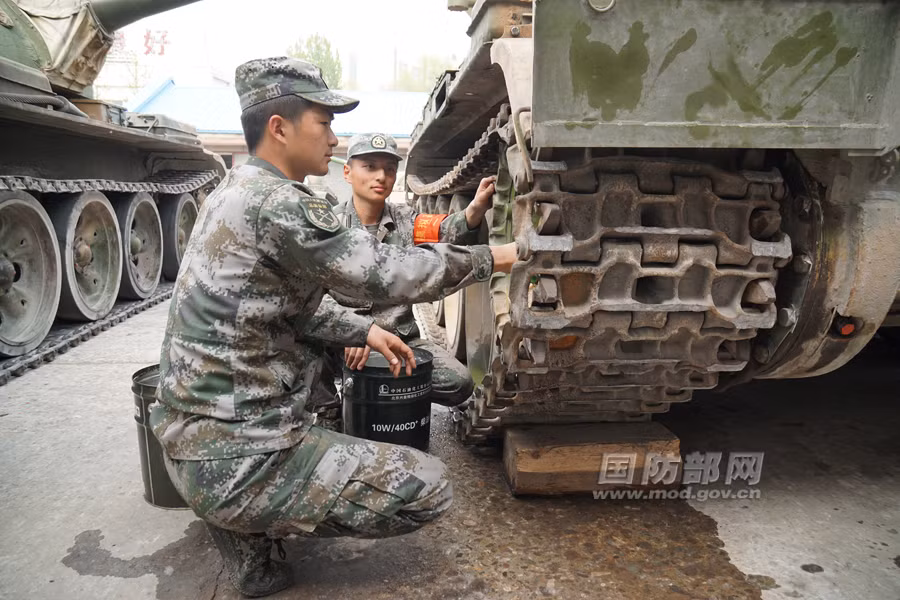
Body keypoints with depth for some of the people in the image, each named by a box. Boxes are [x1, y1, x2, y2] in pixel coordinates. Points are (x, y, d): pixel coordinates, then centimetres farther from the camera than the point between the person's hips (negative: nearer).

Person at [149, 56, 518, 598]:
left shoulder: (235, 191, 9)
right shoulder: (276, 205, -21)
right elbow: (383, 271, -19)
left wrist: (364, 331, 7)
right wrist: (488, 259, -6)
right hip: (234, 462, -9)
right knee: (430, 488, -4)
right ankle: (251, 530, 3)